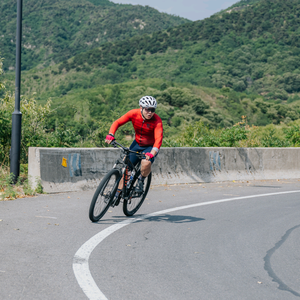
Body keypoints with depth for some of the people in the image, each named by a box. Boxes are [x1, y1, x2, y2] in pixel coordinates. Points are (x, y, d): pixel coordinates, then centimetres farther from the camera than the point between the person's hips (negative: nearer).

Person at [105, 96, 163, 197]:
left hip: (151, 146, -3)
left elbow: (158, 138, -37)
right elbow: (117, 122, -16)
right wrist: (111, 135, -34)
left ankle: (141, 180, 1)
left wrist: (152, 153, -53)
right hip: (137, 144, 3)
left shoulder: (157, 120, -26)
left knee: (146, 163, -32)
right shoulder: (134, 113, -19)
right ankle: (118, 192, 16)